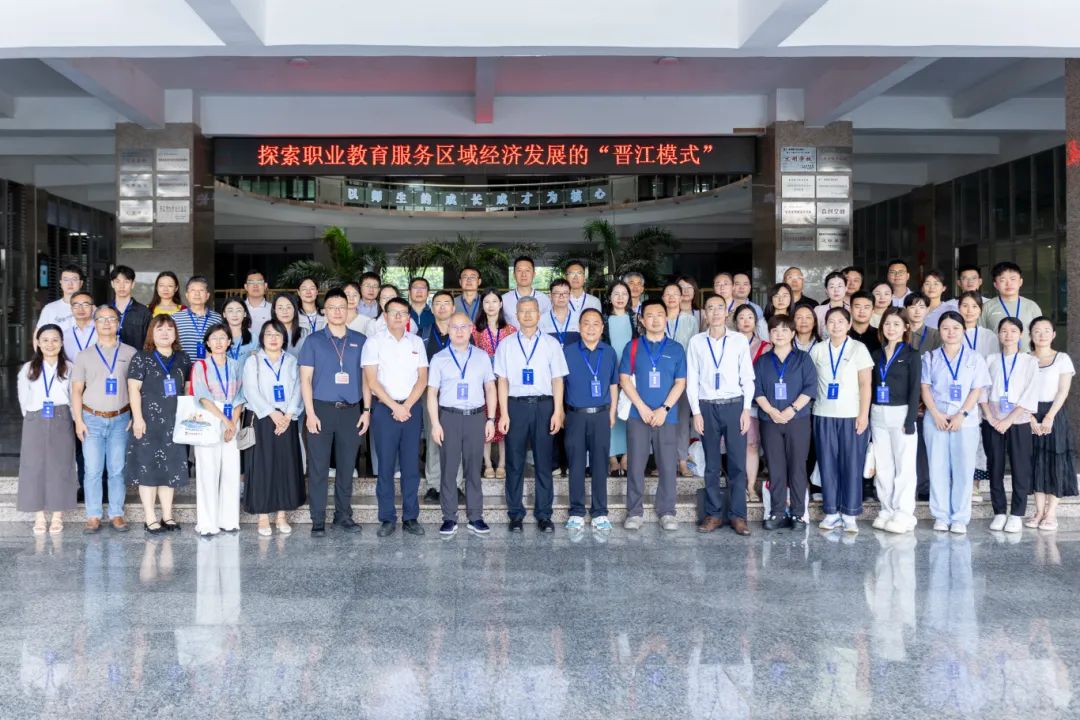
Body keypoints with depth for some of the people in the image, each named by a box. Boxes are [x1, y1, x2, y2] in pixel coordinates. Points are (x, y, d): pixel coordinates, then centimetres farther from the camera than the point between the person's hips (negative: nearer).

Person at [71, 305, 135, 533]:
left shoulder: (130, 353, 5)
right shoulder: (84, 356, 7)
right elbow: (77, 390, 7)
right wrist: (78, 420, -2)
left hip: (120, 419, 0)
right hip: (92, 419, 0)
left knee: (117, 470, 3)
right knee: (92, 470, -1)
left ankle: (116, 514, 10)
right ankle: (93, 516, 5)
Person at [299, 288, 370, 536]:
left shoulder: (360, 341, 8)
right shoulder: (314, 341, 3)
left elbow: (365, 378, 11)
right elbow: (305, 379, 0)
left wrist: (366, 410, 4)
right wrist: (310, 413, -8)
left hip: (351, 411, 2)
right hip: (321, 409, -2)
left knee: (347, 466, 9)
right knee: (318, 468, 0)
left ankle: (344, 515, 20)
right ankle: (318, 520, 6)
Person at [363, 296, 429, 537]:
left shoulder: (416, 342, 11)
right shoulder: (374, 342, 1)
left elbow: (422, 378, 6)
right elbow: (371, 381, -5)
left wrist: (407, 406, -6)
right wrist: (395, 407, -10)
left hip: (412, 408, 3)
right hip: (384, 409, -2)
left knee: (411, 465, 4)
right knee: (386, 465, 0)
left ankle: (410, 517, 11)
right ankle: (387, 518, 7)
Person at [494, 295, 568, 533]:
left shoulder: (551, 344, 5)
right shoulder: (506, 344, 6)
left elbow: (557, 380, 4)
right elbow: (503, 381, 4)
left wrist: (557, 412, -3)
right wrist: (503, 414, -3)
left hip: (544, 405, 0)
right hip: (516, 405, 0)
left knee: (544, 462, 4)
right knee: (514, 463, 5)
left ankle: (544, 515, 13)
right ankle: (516, 515, 14)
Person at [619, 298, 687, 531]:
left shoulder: (676, 349, 8)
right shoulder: (632, 347, 7)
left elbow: (680, 383, 4)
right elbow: (624, 379, 1)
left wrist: (664, 409, -8)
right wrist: (642, 407, -9)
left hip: (667, 416, 1)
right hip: (638, 415, 0)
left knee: (667, 466, 2)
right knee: (635, 466, 0)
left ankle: (667, 512, 11)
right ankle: (634, 512, 8)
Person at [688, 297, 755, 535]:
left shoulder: (740, 340, 3)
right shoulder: (696, 341, 4)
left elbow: (748, 378, 3)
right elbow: (691, 380, 4)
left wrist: (746, 409, -4)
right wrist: (696, 412, -2)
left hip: (734, 405, -1)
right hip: (707, 407, 1)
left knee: (738, 463, -1)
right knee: (711, 464, 7)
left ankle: (737, 515, 6)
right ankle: (714, 513, 14)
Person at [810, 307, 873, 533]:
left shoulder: (858, 348, 2)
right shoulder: (817, 349, 8)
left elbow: (865, 384, -1)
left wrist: (864, 414, -8)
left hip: (851, 416, -2)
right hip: (824, 415, 2)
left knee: (852, 465, -1)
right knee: (827, 465, 4)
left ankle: (850, 514, 5)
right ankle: (831, 512, 12)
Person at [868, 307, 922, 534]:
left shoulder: (911, 355, -2)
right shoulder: (876, 355, 12)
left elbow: (915, 389, -6)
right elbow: (871, 388, 12)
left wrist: (910, 420, -13)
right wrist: (867, 418, 7)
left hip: (901, 414, -5)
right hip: (878, 415, 5)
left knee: (904, 466, -2)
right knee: (882, 466, 8)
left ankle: (904, 515, 2)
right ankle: (887, 511, 15)